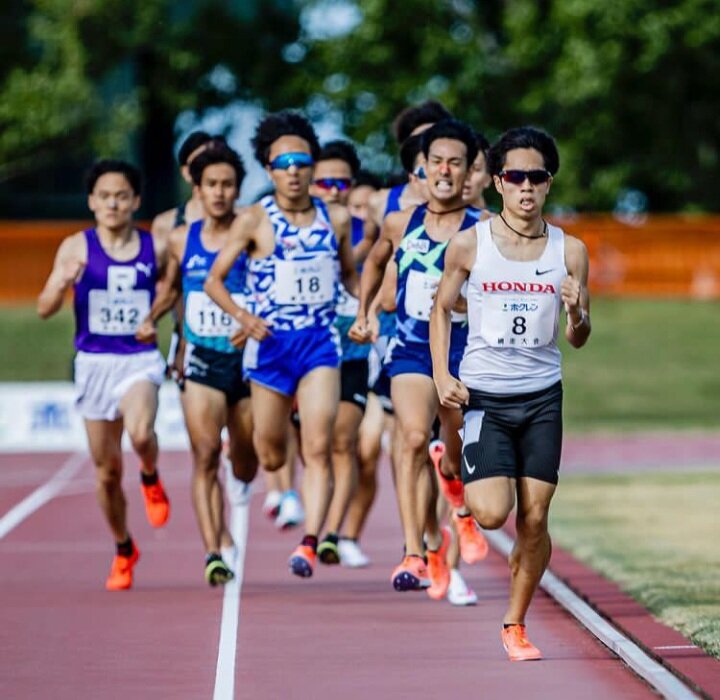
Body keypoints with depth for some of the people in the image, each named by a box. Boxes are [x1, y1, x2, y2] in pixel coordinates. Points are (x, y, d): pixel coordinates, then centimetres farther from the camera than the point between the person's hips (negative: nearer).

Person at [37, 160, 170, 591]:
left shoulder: (156, 249, 0)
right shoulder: (77, 248, -2)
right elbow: (45, 309, -7)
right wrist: (61, 284, -27)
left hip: (141, 360, -1)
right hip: (94, 363, 1)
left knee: (140, 432, -32)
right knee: (107, 471, 8)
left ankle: (151, 479, 3)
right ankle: (123, 551, 29)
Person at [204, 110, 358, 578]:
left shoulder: (336, 219, 4)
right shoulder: (254, 220, -4)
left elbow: (350, 273, 20)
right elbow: (214, 280, -1)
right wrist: (243, 317, -18)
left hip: (320, 344, 1)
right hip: (271, 344, -1)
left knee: (318, 447, -16)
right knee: (271, 458, 10)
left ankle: (310, 542, -20)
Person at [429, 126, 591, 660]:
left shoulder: (569, 251, 1)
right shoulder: (469, 245, -3)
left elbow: (579, 340, 7)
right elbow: (442, 309, 9)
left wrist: (577, 313, -16)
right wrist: (442, 376, -3)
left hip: (543, 395, 2)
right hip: (483, 393, -2)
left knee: (535, 517, 0)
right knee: (493, 513, -14)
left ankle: (515, 625, 17)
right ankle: (467, 483, 24)